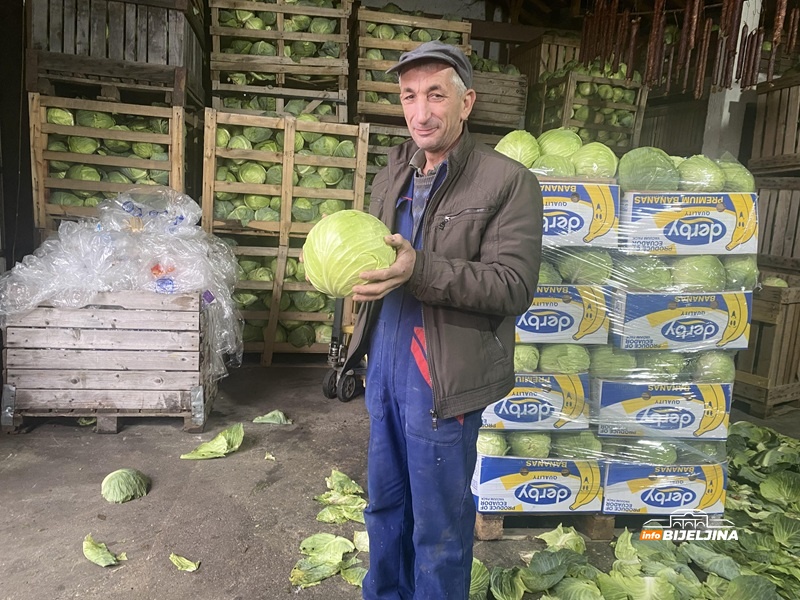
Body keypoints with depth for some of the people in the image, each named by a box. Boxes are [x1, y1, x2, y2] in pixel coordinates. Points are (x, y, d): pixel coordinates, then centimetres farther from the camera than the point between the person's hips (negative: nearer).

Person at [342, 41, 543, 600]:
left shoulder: (509, 182, -12)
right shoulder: (394, 175, 9)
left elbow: (514, 286, -19)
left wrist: (419, 270, -30)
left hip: (442, 379, -6)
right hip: (384, 364, 7)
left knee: (438, 522, 11)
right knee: (385, 503, 23)